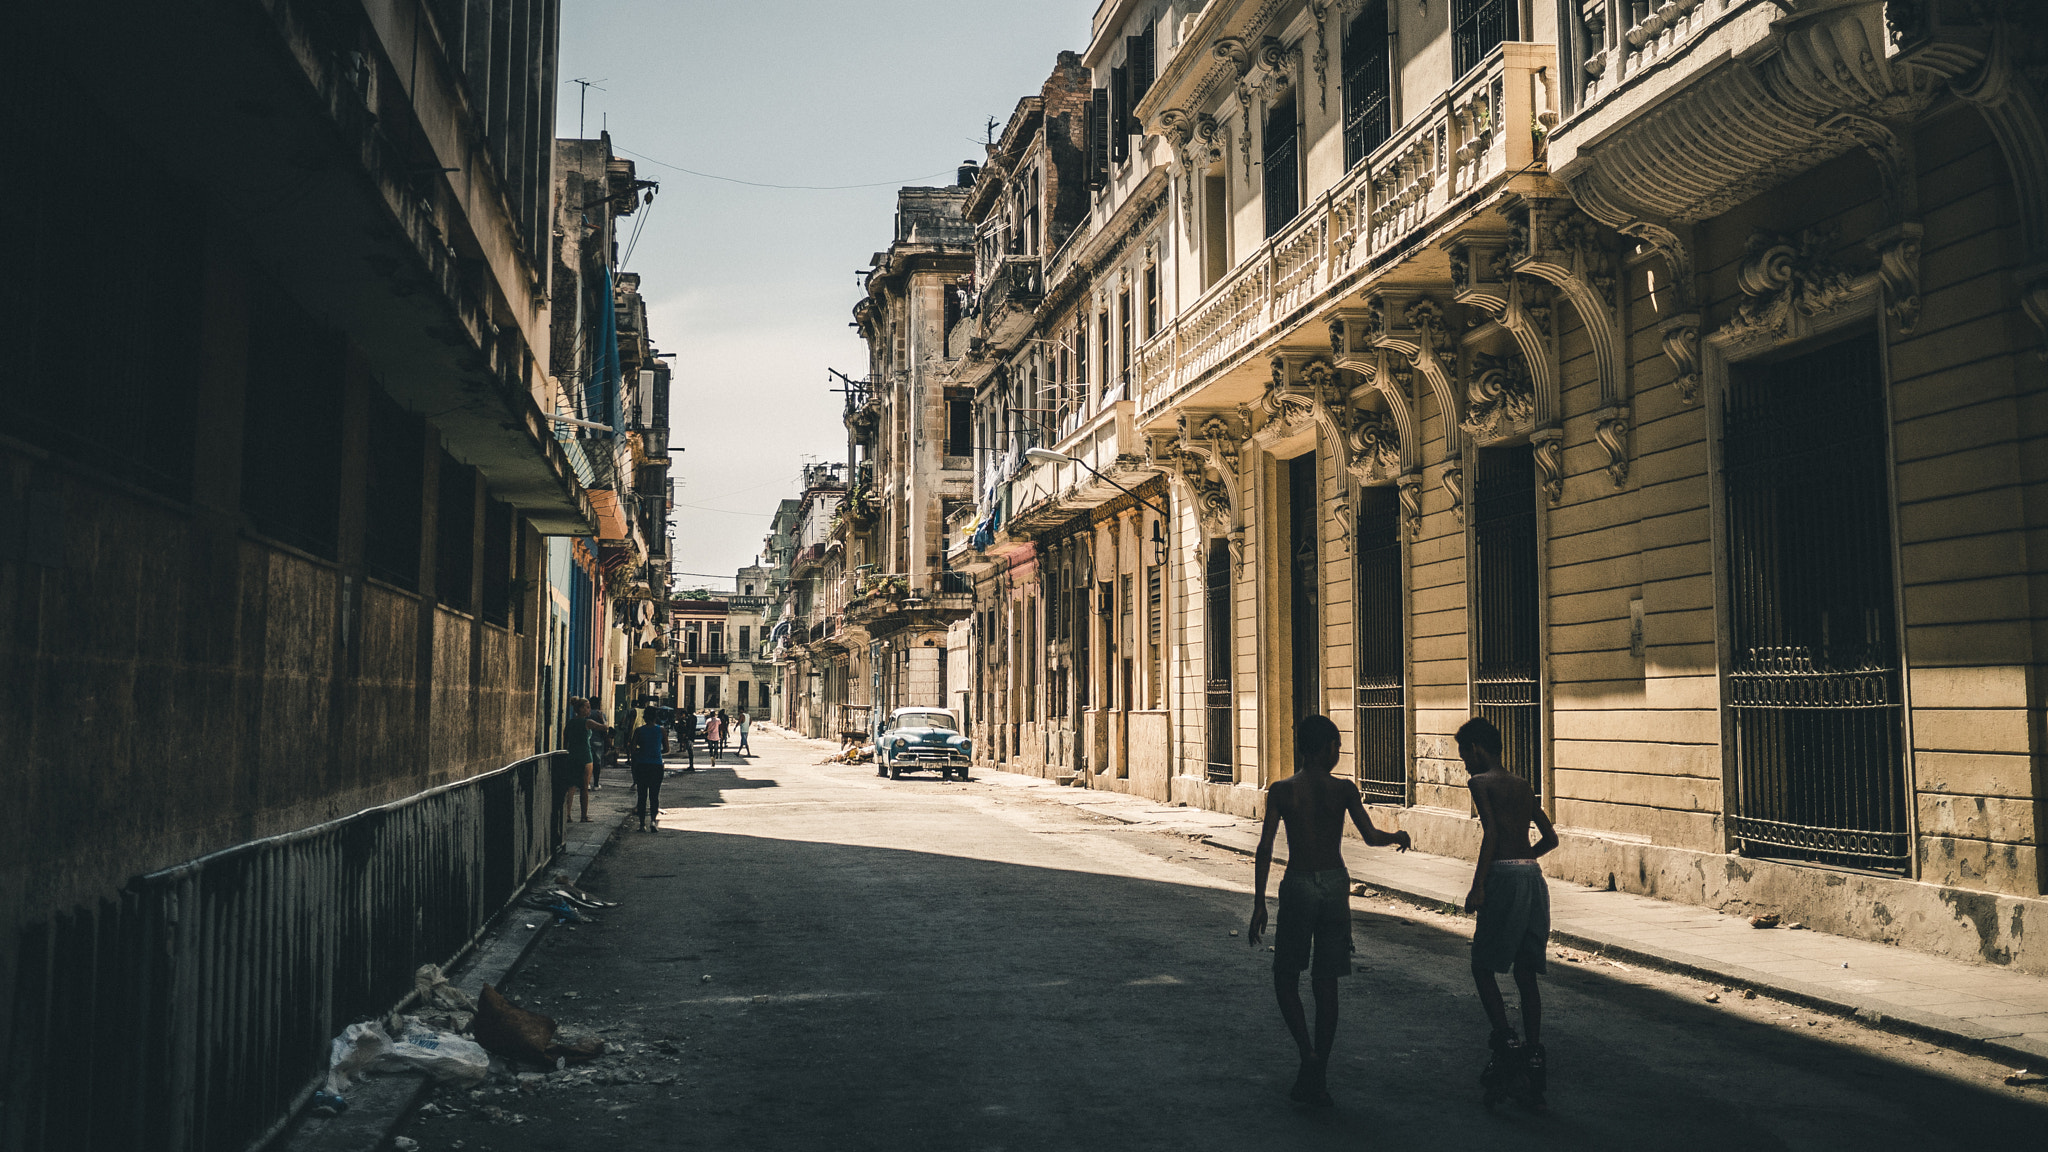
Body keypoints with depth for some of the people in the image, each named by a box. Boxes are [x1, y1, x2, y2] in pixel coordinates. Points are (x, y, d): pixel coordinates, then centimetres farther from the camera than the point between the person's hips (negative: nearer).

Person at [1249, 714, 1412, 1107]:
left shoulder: (1281, 791, -5)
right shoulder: (1344, 789, -3)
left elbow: (1265, 849, -8)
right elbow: (1371, 836, -11)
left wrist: (1258, 904, -3)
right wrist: (1398, 836, 10)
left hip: (1298, 886, -2)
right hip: (1336, 884, 2)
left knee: (1285, 975, 14)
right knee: (1326, 982, 10)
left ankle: (1308, 1053, -8)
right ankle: (1317, 1079, 14)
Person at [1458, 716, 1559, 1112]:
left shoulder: (1480, 783, -2)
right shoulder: (1522, 785, 19)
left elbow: (1491, 832, -15)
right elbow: (1550, 837, 20)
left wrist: (1478, 885, -16)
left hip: (1505, 877, -7)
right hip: (1534, 875, 7)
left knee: (1483, 966, 4)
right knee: (1526, 974, 9)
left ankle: (1505, 1044, -8)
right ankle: (1534, 1059, 8)